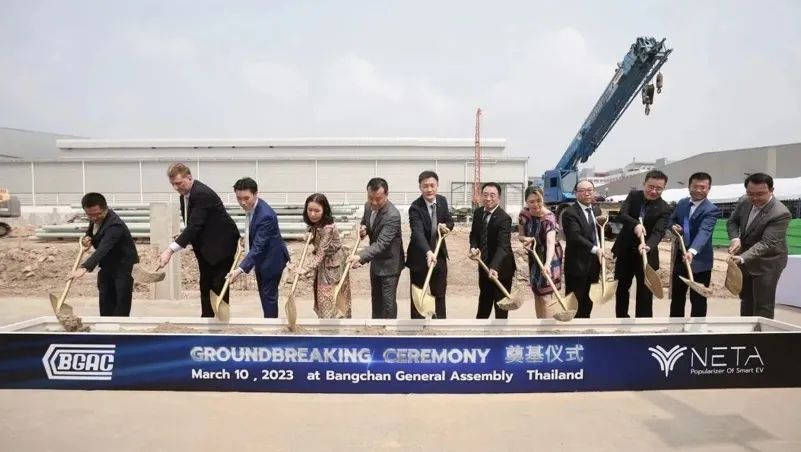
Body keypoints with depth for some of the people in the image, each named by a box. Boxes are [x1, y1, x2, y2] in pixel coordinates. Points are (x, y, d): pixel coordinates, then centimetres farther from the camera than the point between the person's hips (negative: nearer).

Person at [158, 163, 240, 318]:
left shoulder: (202, 194, -27)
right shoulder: (185, 193, 2)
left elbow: (194, 225, -35)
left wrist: (170, 250, -40)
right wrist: (191, 241, -2)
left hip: (222, 243, -9)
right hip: (205, 245, 9)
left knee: (219, 285, -6)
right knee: (205, 284, 12)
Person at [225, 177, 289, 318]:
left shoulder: (265, 215, -33)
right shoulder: (251, 207, -6)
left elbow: (258, 246, -38)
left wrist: (240, 269, -44)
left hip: (272, 258, -9)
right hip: (261, 257, 9)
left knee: (269, 295, -3)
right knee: (264, 293, 19)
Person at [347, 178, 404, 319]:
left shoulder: (392, 215, -31)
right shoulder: (368, 206, -5)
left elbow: (381, 244, -37)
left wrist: (360, 256, -51)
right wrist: (363, 228, -11)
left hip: (389, 263, -8)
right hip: (375, 261, 8)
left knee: (388, 300, -2)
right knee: (376, 297, 22)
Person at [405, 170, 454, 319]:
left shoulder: (442, 201, -3)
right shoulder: (415, 208, -22)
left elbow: (450, 221, 10)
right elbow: (418, 233, -35)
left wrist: (446, 225, -15)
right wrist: (428, 252, -52)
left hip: (439, 255, 5)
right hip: (420, 257, -5)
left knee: (440, 294, 15)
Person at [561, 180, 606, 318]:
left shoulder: (597, 210, 12)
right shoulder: (569, 213, -13)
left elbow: (602, 233, 19)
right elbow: (575, 237, -25)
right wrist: (595, 249, -33)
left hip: (594, 263, 7)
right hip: (577, 264, -7)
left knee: (588, 302, 17)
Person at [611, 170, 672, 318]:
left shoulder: (664, 209, -12)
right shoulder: (633, 196, -4)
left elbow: (658, 232, -25)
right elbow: (621, 215, -18)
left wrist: (648, 246, -46)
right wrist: (635, 224, -38)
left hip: (646, 254, -3)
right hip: (624, 251, 3)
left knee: (645, 292, 2)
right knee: (621, 287, 16)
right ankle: (621, 319, 35)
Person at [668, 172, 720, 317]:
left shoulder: (712, 210, -17)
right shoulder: (681, 203, 4)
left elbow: (704, 232, -32)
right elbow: (672, 220, 19)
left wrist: (692, 251, -48)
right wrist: (673, 226, -7)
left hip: (699, 260, -6)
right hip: (679, 256, 6)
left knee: (698, 299, 4)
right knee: (676, 296, 17)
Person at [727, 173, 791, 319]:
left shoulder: (781, 214, -29)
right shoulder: (744, 202, -9)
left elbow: (766, 243, -33)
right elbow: (732, 221, 4)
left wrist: (742, 258, -45)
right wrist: (735, 238, -17)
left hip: (766, 263, -7)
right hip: (745, 259, 7)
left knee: (763, 304, -1)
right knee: (746, 298, 22)